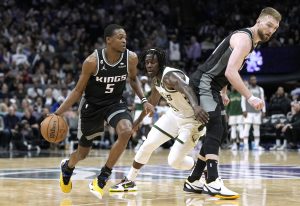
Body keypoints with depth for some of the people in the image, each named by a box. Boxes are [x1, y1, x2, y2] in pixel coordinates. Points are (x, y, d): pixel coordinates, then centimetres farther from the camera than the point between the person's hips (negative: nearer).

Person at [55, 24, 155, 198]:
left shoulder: (131, 58, -16)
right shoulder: (92, 61, -24)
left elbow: (134, 79, 7)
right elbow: (78, 90, -11)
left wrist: (144, 100, -5)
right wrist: (58, 113, -16)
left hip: (115, 102, 2)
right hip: (92, 105, -2)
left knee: (126, 131, -30)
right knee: (83, 153, 11)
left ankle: (101, 180, -14)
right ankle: (67, 167, 52)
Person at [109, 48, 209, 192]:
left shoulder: (170, 76, -29)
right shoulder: (155, 79, 0)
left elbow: (186, 89, -51)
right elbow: (153, 100, 21)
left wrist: (196, 106, -72)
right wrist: (139, 120, 30)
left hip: (192, 120, -8)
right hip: (174, 114, 8)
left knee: (174, 161, -10)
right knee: (147, 145, 5)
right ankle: (129, 181, 21)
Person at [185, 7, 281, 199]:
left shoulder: (251, 41, 15)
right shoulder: (244, 38, -17)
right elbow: (230, 72, -29)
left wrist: (223, 93, 25)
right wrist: (250, 98, -32)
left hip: (211, 88, 11)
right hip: (203, 84, -11)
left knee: (214, 134, 12)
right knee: (215, 130, -20)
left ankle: (193, 181, 18)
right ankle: (213, 182, -27)